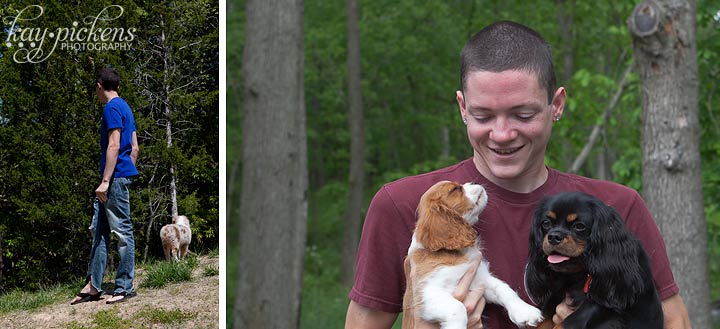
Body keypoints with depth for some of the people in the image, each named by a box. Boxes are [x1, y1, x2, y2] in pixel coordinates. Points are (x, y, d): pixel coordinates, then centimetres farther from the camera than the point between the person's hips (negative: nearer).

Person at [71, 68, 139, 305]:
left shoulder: (112, 108, -10)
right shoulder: (124, 107, 19)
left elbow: (114, 146, -18)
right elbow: (135, 148, 20)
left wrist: (105, 181, -20)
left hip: (115, 178, -10)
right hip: (123, 175, 10)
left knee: (122, 232, -5)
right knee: (99, 230, 10)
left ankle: (125, 287, -2)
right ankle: (93, 285, 11)